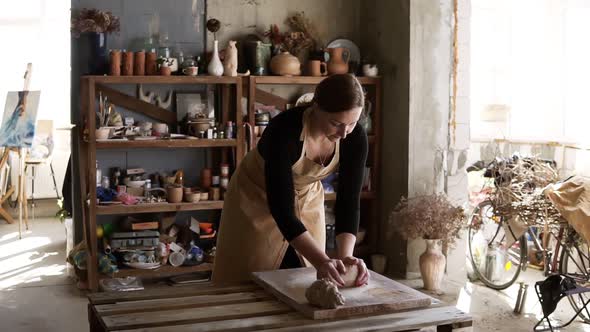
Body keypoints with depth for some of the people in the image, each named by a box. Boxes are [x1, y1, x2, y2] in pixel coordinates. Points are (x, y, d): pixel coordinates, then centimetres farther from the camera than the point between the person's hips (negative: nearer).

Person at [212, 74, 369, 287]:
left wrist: (345, 256, -36)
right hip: (258, 197, -4)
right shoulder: (285, 129, -37)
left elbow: (349, 200, -21)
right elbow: (281, 207, -39)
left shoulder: (355, 137, -23)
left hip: (306, 199, 4)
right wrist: (321, 261, -47)